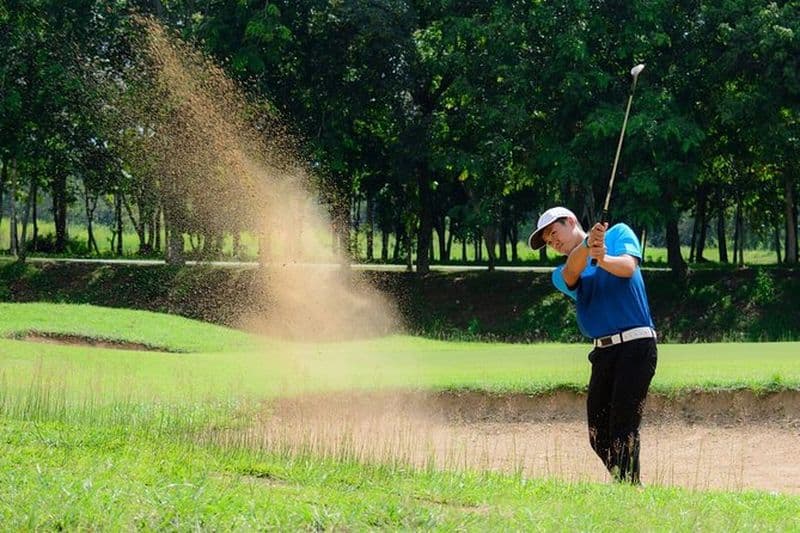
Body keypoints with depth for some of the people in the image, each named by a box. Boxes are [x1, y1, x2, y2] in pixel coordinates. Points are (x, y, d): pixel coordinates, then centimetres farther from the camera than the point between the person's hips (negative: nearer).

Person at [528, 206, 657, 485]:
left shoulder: (618, 234, 10)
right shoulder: (561, 275, 16)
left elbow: (628, 266, -9)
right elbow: (572, 271, -8)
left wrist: (604, 260, -31)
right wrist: (588, 245, -30)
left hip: (636, 344, -6)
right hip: (603, 352, 6)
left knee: (623, 428, -14)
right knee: (598, 436, 4)